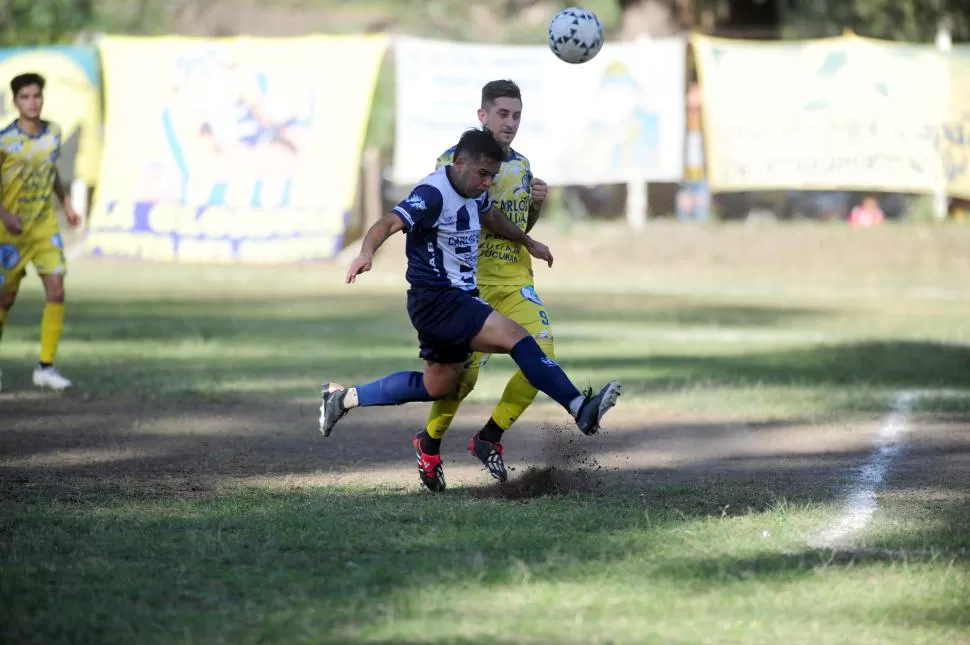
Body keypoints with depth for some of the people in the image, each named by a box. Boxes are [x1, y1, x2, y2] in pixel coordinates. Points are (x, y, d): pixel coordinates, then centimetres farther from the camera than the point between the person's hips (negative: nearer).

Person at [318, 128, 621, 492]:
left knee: (438, 386, 19)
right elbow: (389, 223, -33)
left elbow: (491, 216, 31)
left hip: (460, 299, 10)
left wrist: (528, 243, 39)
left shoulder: (474, 191, 8)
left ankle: (344, 398, 29)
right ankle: (580, 409, -26)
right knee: (515, 336, -22)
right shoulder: (433, 193, -20)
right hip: (436, 299, -10)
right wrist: (366, 253, -52)